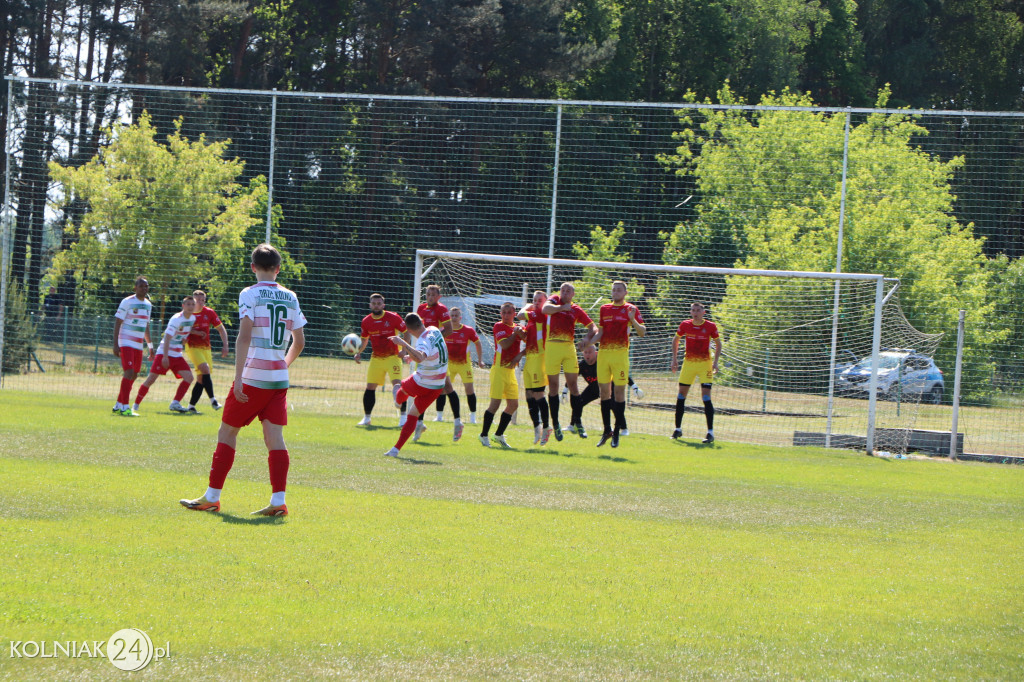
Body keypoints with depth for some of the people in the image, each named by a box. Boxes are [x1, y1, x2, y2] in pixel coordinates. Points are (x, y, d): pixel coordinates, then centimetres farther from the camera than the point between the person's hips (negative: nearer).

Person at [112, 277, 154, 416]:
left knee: (134, 375, 7)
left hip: (138, 345, 7)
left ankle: (118, 405, 17)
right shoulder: (127, 302, -7)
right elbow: (117, 323, -9)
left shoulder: (148, 304, 14)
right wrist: (115, 344, -15)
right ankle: (124, 407, -17)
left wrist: (150, 346, 24)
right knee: (129, 372, -17)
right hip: (126, 343, -7)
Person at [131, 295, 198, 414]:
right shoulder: (176, 319, -17)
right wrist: (165, 357, -28)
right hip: (164, 353, -7)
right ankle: (136, 405, 1)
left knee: (189, 377, -10)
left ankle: (175, 404, -5)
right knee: (152, 379, -9)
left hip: (177, 355, 7)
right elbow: (167, 337, -22)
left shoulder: (193, 318, 6)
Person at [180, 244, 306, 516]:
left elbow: (244, 336, -16)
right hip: (279, 379, 5)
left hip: (253, 377, -5)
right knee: (274, 437, 2)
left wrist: (238, 377, -18)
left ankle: (211, 497, 9)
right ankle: (278, 501, -7)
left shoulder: (250, 294, -6)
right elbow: (299, 341, 15)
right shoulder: (290, 298, 10)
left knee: (227, 432, 5)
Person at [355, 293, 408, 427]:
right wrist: (358, 353, 2)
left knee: (397, 385, -16)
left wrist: (404, 350, -11)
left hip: (393, 357, -4)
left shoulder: (393, 318, -8)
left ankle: (403, 416, -7)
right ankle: (366, 418, 13)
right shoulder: (366, 321, 4)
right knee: (370, 387, 0)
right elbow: (364, 339, 18)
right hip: (376, 358, 4)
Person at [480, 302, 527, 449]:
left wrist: (519, 355, -8)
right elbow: (504, 344, -19)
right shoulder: (499, 326, -5)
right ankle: (483, 435, -1)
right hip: (499, 369, -7)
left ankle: (499, 434, 19)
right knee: (495, 403, -10)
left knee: (513, 405, 7)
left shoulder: (518, 328, 14)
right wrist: (515, 333, -8)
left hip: (511, 370, 7)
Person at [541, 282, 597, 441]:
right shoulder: (555, 300, 9)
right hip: (552, 346, -1)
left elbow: (593, 327, 14)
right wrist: (562, 307, -5)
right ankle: (555, 423, 6)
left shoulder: (576, 310, 13)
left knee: (572, 383, -1)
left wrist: (587, 338, -5)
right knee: (553, 385, 0)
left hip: (569, 346, 2)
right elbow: (545, 309, -13)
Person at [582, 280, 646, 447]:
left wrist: (632, 320, -21)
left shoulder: (630, 309, 3)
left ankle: (617, 433, 2)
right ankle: (607, 431, 13)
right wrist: (590, 342, 2)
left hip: (620, 354, -4)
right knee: (604, 391, 4)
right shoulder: (604, 309, 16)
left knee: (619, 391, -4)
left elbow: (642, 332, -3)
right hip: (603, 353, 4)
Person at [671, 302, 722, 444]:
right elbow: (675, 339, 15)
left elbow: (718, 343, 6)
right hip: (688, 362, 3)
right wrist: (674, 358, 10)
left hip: (705, 363, -3)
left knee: (706, 397, -10)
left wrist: (715, 361, -5)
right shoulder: (685, 325, -1)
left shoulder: (711, 326, -7)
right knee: (681, 395, 5)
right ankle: (678, 429, 19)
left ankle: (710, 432, -8)